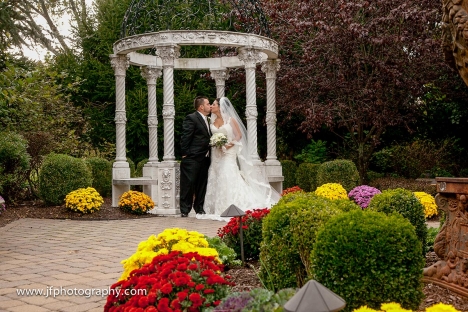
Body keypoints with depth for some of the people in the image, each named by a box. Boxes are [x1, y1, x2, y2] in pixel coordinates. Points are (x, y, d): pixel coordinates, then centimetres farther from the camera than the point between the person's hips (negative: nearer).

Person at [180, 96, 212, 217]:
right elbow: (185, 137, -12)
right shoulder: (191, 118, -8)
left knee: (202, 185, 12)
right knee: (188, 184, -4)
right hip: (192, 158, -8)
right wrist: (185, 154, -15)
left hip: (204, 159, 8)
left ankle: (199, 208, 20)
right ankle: (185, 210, 1)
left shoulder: (207, 120, 19)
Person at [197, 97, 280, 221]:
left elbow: (239, 135, -3)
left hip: (228, 153, -5)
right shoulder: (213, 121, 12)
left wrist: (229, 145, -15)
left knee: (228, 178, -13)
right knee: (215, 179, 1)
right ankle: (218, 208, 5)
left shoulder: (230, 120, -2)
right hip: (216, 154, 5)